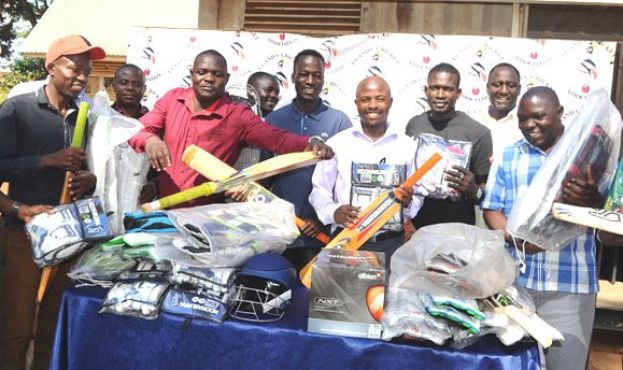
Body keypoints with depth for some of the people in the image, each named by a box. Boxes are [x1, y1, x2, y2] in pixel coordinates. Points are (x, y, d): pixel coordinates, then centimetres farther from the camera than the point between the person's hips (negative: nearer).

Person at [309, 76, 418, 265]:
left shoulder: (408, 146, 7)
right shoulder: (337, 143, 3)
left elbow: (418, 198, 10)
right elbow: (319, 192, 4)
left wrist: (408, 203, -12)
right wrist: (334, 212, -15)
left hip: (393, 243, 1)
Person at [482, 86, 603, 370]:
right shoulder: (509, 156, 9)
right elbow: (492, 209, 6)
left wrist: (591, 200, -26)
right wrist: (515, 237, -15)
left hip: (570, 283, -2)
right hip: (513, 278, 2)